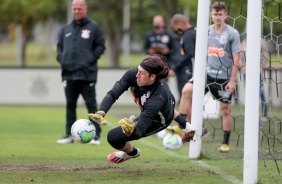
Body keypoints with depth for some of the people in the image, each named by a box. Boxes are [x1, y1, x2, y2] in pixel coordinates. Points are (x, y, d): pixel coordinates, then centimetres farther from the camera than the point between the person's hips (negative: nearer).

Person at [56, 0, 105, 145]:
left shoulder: (93, 27, 2)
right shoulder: (66, 29, 15)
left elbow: (100, 45, 0)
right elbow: (59, 46, 22)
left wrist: (91, 59, -11)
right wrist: (61, 58, 4)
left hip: (87, 73, -5)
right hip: (69, 73, 5)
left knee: (91, 104, -3)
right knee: (70, 105, 8)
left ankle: (96, 135, 1)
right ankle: (69, 134, 14)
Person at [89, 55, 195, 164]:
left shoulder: (158, 97, -47)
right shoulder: (133, 74, -33)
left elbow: (139, 131, -52)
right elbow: (113, 94, -34)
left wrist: (132, 129, -74)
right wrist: (100, 113, -51)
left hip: (158, 120, -6)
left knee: (113, 137, -12)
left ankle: (132, 152, 22)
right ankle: (185, 126, 71)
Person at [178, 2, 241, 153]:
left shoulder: (232, 33, -6)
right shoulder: (207, 31, 6)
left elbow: (236, 58, -6)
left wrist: (232, 80, -10)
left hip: (224, 77, -3)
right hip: (207, 73, 4)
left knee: (225, 109, 2)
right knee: (187, 90, -18)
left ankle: (226, 143, 13)